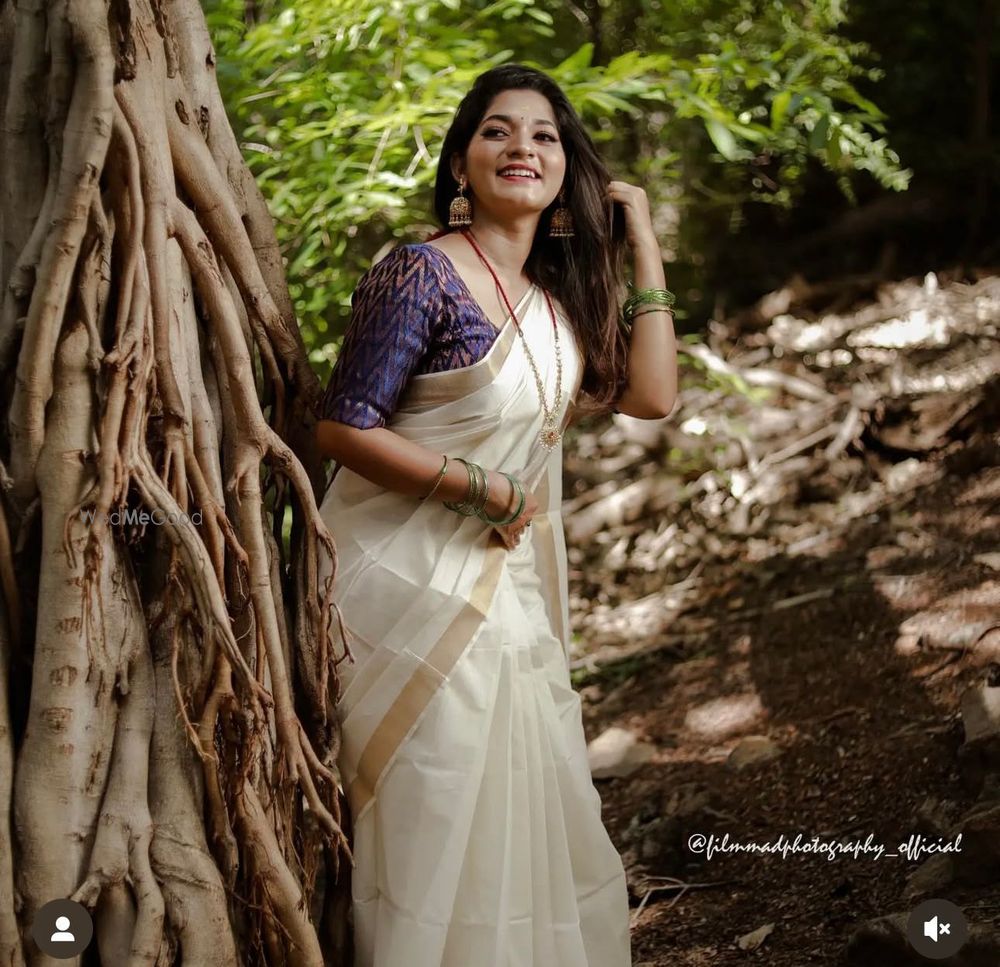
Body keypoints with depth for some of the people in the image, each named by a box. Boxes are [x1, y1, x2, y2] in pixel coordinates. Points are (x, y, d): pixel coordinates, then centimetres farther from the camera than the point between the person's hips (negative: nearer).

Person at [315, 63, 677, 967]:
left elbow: (651, 395, -1)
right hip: (416, 581, -7)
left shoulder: (560, 292, 9)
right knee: (434, 827, -1)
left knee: (534, 816, 13)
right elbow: (342, 427, -16)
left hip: (513, 587, 7)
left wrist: (643, 248, 1)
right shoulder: (423, 274, -13)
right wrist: (484, 488, -14)